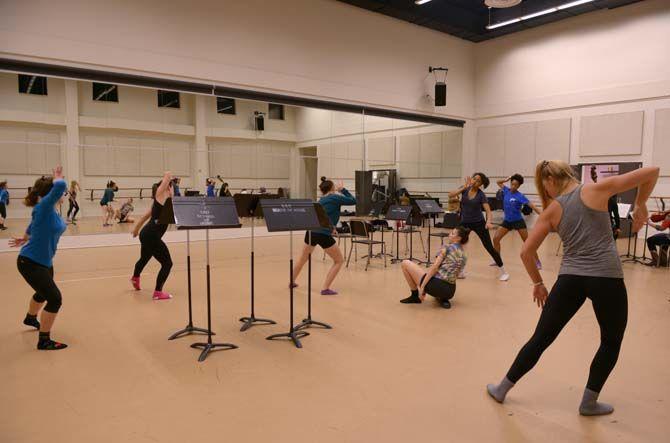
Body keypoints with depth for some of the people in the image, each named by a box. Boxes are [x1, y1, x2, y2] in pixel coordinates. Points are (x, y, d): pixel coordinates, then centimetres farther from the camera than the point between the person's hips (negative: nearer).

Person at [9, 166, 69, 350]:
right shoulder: (43, 207, -26)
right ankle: (44, 341, 4)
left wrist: (24, 240, 34)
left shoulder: (51, 211, 0)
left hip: (45, 262, 10)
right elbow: (60, 185, -42)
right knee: (55, 299, -11)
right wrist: (57, 178, -21)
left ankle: (30, 318, 60)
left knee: (44, 293, 30)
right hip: (30, 263, -10)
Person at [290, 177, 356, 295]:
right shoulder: (336, 198, 0)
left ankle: (292, 282, 44)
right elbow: (353, 201, 8)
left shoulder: (321, 200, 20)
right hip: (324, 235, -7)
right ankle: (325, 288, 1)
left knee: (303, 258, 29)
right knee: (339, 260, 9)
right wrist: (342, 189, 17)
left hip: (311, 232, 7)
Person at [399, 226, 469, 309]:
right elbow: (454, 275, 17)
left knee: (405, 263, 4)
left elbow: (434, 267, -14)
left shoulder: (447, 247, -6)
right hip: (450, 291, 8)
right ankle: (443, 299, 12)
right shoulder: (464, 257, 15)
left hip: (437, 286, -8)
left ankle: (415, 295, 11)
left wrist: (422, 286, -14)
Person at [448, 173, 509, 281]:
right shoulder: (464, 189, -4)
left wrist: (488, 222, -38)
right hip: (464, 223, 3)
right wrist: (464, 187, -26)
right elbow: (450, 195, -17)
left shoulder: (481, 194, -13)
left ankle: (503, 271, 10)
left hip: (478, 223, -3)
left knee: (489, 247, -3)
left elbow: (488, 211, -19)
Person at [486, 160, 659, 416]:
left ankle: (502, 389, 23)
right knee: (611, 343, 22)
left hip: (570, 278, 2)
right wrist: (640, 206, 17)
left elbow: (526, 252, 5)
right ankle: (589, 402, 27)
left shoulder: (552, 210, 7)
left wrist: (538, 283, 18)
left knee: (540, 340, 13)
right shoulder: (597, 189, 2)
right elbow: (651, 172, 3)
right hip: (607, 278, -1)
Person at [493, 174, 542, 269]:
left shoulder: (520, 196, -14)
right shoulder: (506, 191, 0)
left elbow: (531, 205, -20)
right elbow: (498, 182, 15)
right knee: (495, 239, -3)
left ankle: (537, 262, 8)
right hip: (507, 221, 5)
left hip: (518, 221, -5)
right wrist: (507, 179, -2)